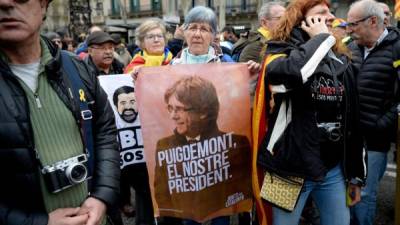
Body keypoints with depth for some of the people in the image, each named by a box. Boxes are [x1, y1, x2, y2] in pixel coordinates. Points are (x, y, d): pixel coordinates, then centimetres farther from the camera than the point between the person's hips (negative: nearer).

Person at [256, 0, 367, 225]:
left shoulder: (342, 61, 8)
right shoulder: (281, 52, -7)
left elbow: (353, 120, 11)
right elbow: (292, 71, -35)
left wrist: (356, 175, 13)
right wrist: (321, 37, -16)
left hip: (334, 169, 5)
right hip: (293, 168, -5)